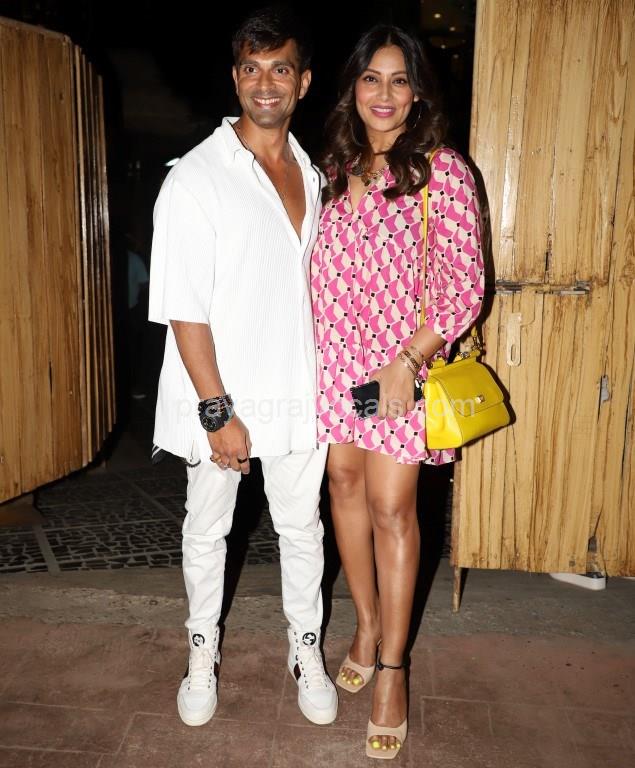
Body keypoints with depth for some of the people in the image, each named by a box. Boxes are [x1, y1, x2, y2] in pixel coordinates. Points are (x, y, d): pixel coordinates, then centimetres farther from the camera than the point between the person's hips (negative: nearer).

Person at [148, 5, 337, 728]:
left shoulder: (312, 173, 7)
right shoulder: (196, 177, -10)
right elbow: (183, 309, -14)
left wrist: (327, 381, 11)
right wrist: (218, 412, -17)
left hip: (298, 393, 5)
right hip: (219, 397, -4)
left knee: (302, 527, 15)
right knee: (206, 531, 14)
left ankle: (305, 647, 36)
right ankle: (203, 650, 37)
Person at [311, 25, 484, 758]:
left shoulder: (441, 170, -6)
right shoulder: (337, 166, 10)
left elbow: (464, 283, -10)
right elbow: (323, 270, 13)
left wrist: (409, 361, -17)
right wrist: (312, 350, 6)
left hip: (403, 360, -5)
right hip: (336, 357, 5)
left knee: (391, 507, -2)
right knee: (344, 482, 10)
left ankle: (391, 668, 15)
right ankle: (366, 623, 32)